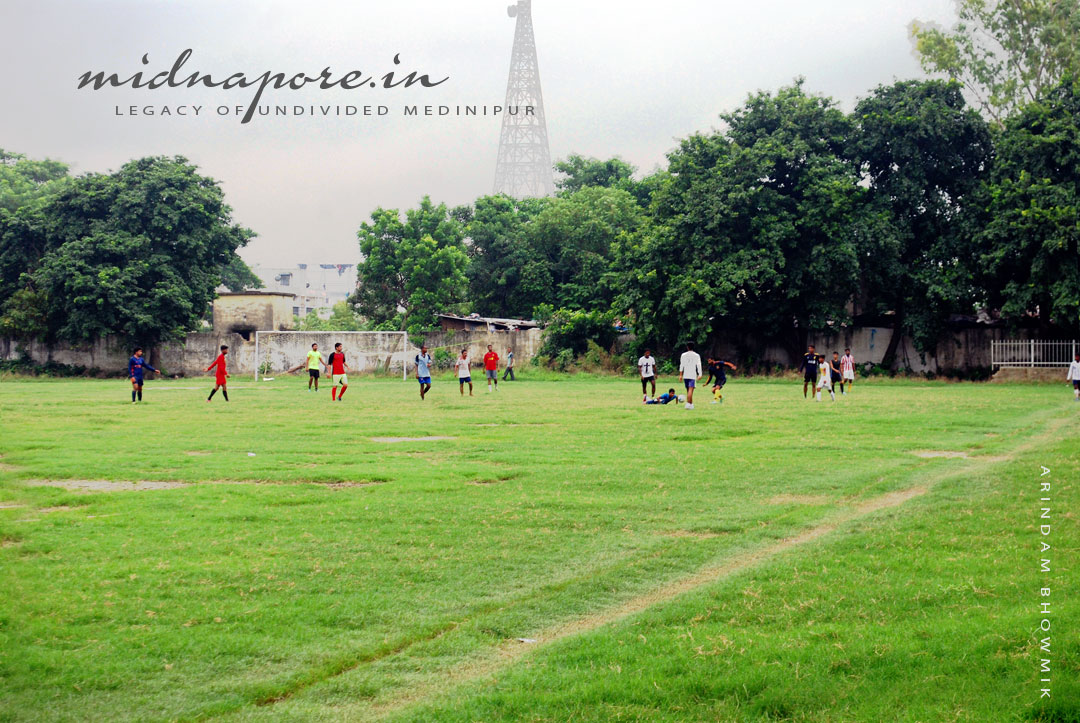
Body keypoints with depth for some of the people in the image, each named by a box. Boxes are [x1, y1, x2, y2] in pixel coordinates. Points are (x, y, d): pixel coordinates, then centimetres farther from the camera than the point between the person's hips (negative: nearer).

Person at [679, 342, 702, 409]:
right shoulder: (696, 355, 0)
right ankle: (688, 404, -24)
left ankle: (691, 404, 24)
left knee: (688, 390, 16)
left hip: (685, 375, 3)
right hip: (693, 375, -3)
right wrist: (700, 375, -5)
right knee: (691, 390, -10)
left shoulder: (683, 355, 5)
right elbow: (698, 365, -5)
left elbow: (681, 365, 3)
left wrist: (680, 375, 5)